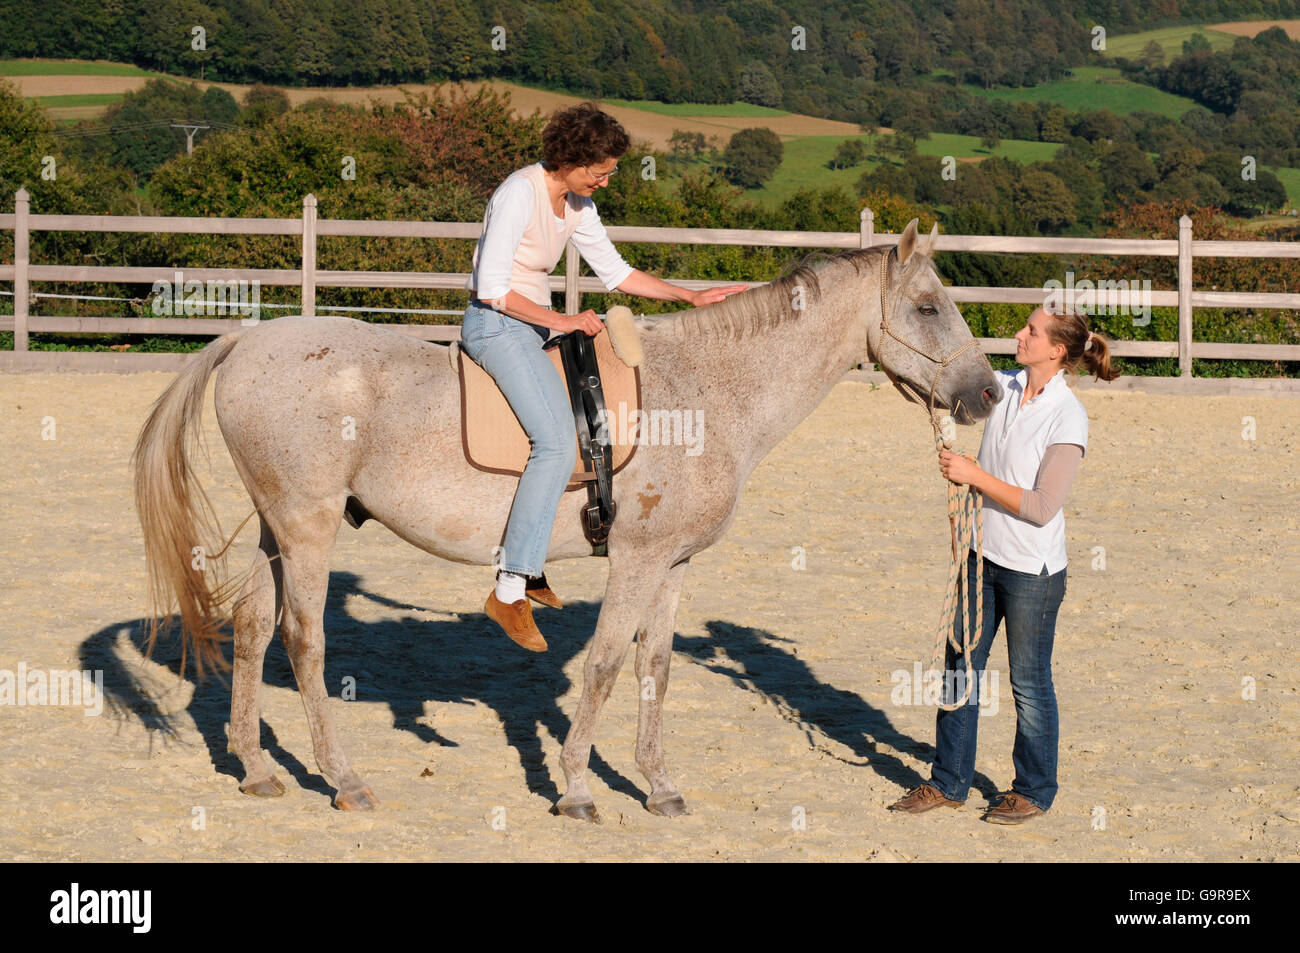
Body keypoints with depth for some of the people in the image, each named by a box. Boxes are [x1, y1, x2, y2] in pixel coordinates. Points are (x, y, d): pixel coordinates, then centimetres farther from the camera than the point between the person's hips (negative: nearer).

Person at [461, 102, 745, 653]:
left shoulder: (577, 205, 8)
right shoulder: (520, 194, -19)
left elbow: (616, 272, 16)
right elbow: (492, 288, -21)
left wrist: (691, 297, 9)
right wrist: (561, 321, -19)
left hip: (532, 326, 10)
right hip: (496, 325, -10)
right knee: (558, 443, -25)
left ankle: (529, 564, 24)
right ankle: (509, 591, -27)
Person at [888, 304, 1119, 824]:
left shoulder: (1068, 417, -19)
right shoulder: (1005, 388, 0)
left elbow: (1042, 507, -21)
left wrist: (974, 474, -21)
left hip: (1032, 570, -7)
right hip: (983, 555, 7)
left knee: (1029, 683, 7)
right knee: (960, 668, 14)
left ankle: (1035, 790, 24)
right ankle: (949, 782, 26)